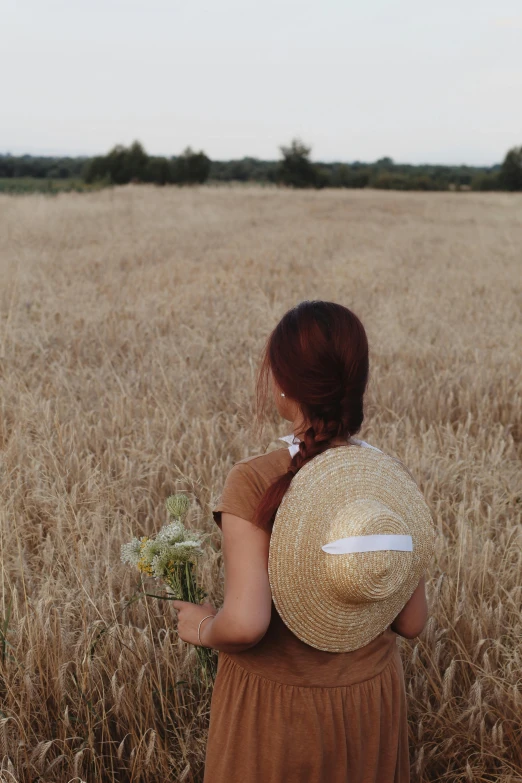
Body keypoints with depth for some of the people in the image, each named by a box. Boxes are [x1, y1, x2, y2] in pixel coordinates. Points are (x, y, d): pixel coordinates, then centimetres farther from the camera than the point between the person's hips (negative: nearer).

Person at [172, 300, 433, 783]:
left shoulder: (254, 481, -23)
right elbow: (411, 623, -6)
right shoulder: (395, 478, -12)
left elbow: (245, 623, -28)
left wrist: (205, 629, -7)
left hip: (273, 705, -3)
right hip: (371, 699, 3)